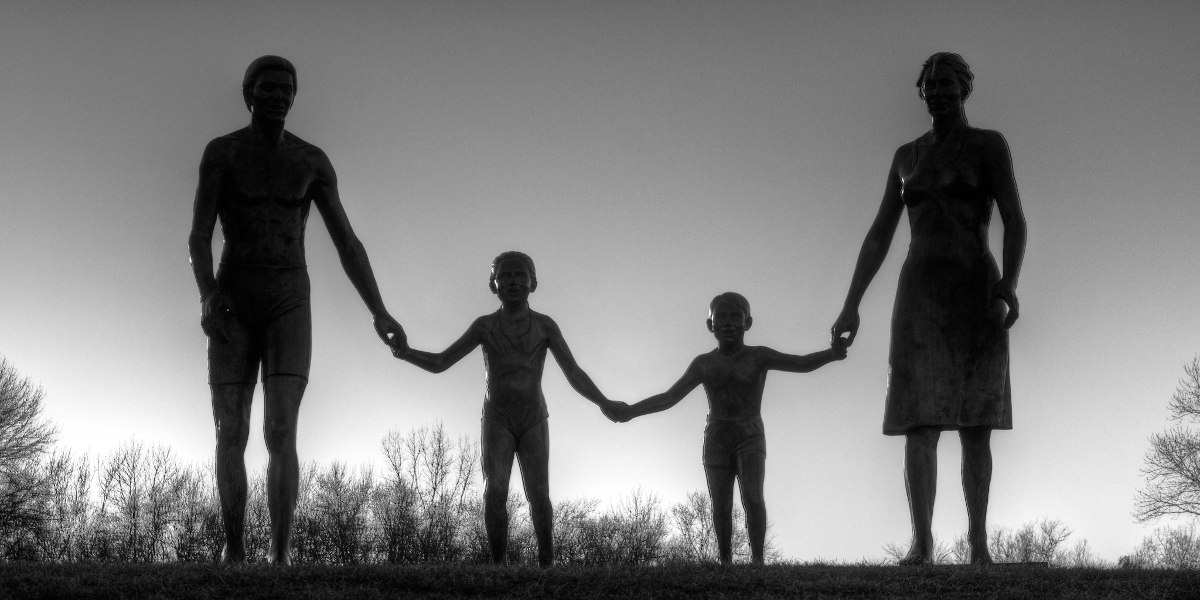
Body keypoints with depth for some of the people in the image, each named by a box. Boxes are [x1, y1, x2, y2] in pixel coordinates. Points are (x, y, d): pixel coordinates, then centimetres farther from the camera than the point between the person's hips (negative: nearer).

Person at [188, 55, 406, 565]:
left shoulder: (313, 160, 8)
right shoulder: (220, 151, 2)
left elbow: (348, 243, 6)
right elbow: (199, 238, -7)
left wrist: (380, 314, -4)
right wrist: (207, 298, -26)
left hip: (289, 305, 0)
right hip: (233, 304, 0)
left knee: (280, 433, -16)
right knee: (231, 437, -2)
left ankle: (280, 561, -18)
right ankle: (234, 552, 14)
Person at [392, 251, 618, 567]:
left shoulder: (544, 326, -1)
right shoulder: (485, 326, 0)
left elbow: (574, 374, -4)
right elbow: (439, 363, 0)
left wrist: (602, 402, -22)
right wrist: (405, 353, -20)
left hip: (533, 422, 0)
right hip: (497, 422, 0)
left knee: (538, 494, -15)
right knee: (495, 491, -19)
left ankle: (546, 565, -13)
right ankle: (499, 565, -19)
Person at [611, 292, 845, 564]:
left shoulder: (759, 357, 2)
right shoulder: (704, 364, 8)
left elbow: (802, 363, -9)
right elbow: (669, 397, 11)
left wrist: (831, 354, -29)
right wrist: (630, 411, 1)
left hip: (750, 438, -2)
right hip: (716, 440, 2)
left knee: (752, 496, -20)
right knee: (721, 508, -2)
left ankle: (758, 560, -21)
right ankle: (725, 563, 3)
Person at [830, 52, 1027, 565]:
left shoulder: (989, 144, 4)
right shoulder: (906, 156, 16)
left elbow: (1015, 222, -6)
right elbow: (878, 237, 15)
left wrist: (1008, 287, -23)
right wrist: (851, 306, 8)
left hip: (977, 291, -2)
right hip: (919, 295, 3)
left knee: (975, 426, -5)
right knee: (920, 421, -10)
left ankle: (978, 541, -2)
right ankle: (921, 543, -17)